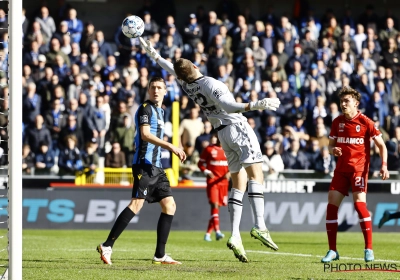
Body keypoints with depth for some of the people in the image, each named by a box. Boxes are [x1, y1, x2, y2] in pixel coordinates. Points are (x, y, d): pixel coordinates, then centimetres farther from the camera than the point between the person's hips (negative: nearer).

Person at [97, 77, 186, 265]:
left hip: (155, 166, 9)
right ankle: (107, 246, -18)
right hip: (144, 164, -9)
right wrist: (171, 147, -22)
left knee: (169, 206, 5)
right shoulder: (146, 108, -6)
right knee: (137, 203, -18)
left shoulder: (159, 111, 21)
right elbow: (145, 134, -18)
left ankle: (160, 255, 6)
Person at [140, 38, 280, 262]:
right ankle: (260, 226, -29)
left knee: (238, 184, 8)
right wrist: (254, 105, -44)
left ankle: (235, 235, -5)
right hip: (238, 127, -7)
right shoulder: (210, 84, -17)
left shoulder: (186, 85, 4)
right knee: (256, 177, -12)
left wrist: (155, 55, 40)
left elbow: (171, 68, 23)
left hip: (222, 133, 7)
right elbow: (227, 105, -34)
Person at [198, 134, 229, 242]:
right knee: (214, 205, -16)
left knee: (217, 206, 7)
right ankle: (217, 231, -26)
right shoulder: (209, 149, 0)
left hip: (223, 181, 4)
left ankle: (208, 233, 16)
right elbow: (200, 163, 6)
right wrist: (207, 172, -11)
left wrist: (229, 173, -4)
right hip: (212, 181, -4)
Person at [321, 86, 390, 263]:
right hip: (341, 168, 5)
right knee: (331, 204, -4)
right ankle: (332, 251, 4)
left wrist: (384, 165, -15)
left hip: (359, 168, -5)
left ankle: (369, 249, -8)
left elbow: (381, 145, -2)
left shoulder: (365, 122, -6)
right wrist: (333, 150, -7)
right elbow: (331, 144, 17)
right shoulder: (337, 122, 7)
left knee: (359, 203, -17)